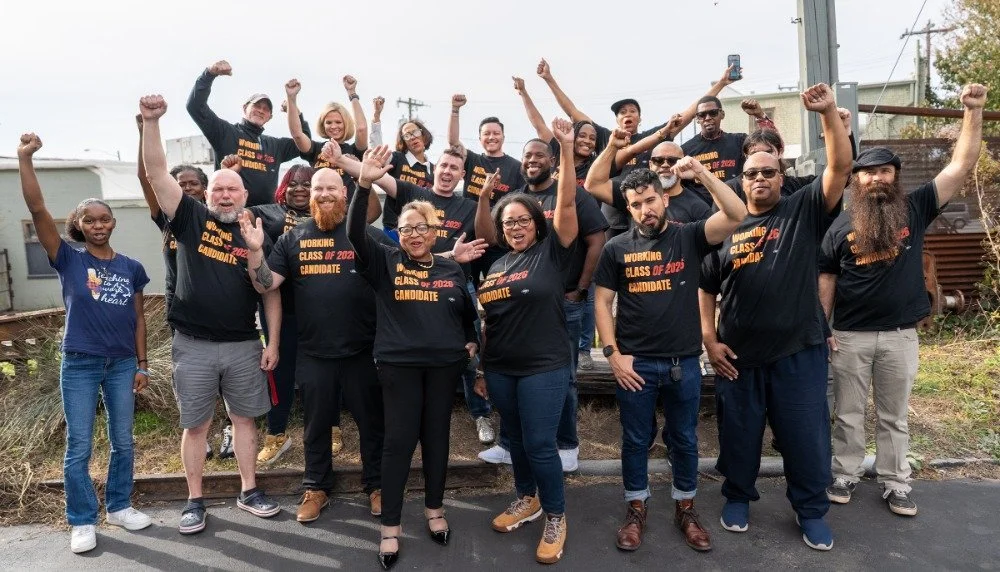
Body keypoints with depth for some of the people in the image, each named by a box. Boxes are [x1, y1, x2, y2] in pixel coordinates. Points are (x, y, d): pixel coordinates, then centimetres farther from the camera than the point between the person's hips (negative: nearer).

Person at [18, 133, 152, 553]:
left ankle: (119, 507, 28)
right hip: (79, 365, -2)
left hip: (122, 365, 3)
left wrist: (142, 365, 7)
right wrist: (25, 159, -22)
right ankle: (82, 521, 18)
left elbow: (138, 319, 8)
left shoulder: (131, 268, 4)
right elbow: (37, 210, -13)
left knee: (123, 442, 11)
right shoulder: (69, 260, -3)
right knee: (79, 448, 4)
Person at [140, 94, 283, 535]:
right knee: (195, 425, 9)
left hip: (243, 344, 1)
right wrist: (151, 121, -21)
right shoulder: (191, 219, 0)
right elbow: (156, 172, -10)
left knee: (245, 418, 12)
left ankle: (248, 491, 26)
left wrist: (272, 343, -1)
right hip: (193, 344, -1)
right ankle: (195, 501, 23)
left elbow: (271, 293, 3)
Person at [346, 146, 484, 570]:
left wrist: (471, 342, 7)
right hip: (398, 364, -2)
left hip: (444, 364, 3)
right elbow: (355, 233, -16)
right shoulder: (385, 262, 0)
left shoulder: (452, 269, 7)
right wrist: (364, 184, -27)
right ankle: (390, 526, 15)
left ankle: (433, 509, 31)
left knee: (436, 436, 13)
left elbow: (468, 313, 19)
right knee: (399, 440, 2)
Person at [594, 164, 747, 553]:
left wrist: (701, 173, -20)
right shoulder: (616, 248, 0)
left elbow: (737, 215, -15)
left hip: (684, 362, 1)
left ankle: (685, 509, 33)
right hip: (635, 363, 0)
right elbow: (602, 302, 1)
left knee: (685, 440, 14)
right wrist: (613, 353, -7)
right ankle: (636, 510, 30)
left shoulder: (689, 237, -1)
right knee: (635, 441, 12)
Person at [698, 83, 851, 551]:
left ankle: (811, 510, 29)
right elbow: (705, 287, 6)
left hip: (799, 352, -1)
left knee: (806, 436, 9)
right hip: (738, 355, 1)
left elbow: (841, 167, -12)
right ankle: (737, 497, 33)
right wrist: (709, 339, -2)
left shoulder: (804, 212, 2)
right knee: (738, 434, 13)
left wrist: (828, 113, -22)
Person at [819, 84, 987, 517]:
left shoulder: (916, 208, 1)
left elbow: (962, 165, -4)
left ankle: (895, 484, 26)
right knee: (848, 414, 10)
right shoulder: (842, 224, -1)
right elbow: (826, 279, 1)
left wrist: (973, 111, -10)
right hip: (850, 335, 0)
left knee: (894, 417, 14)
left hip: (900, 334, 1)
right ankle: (845, 476, 24)